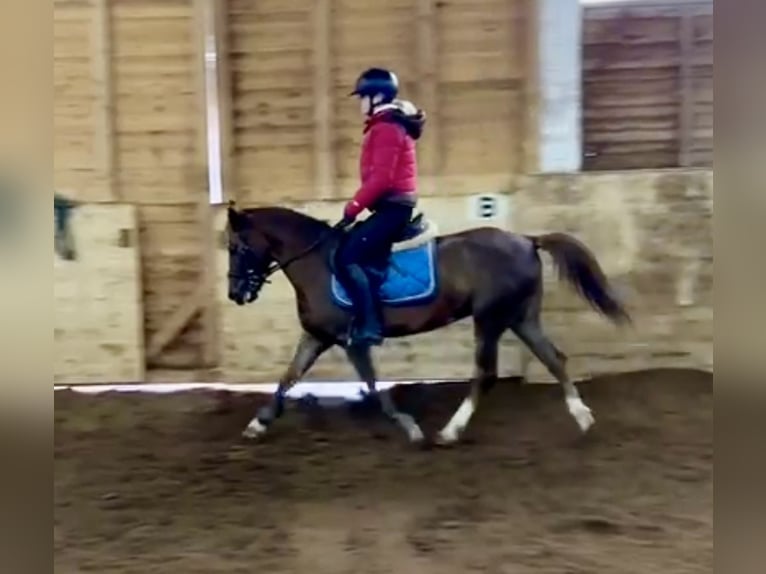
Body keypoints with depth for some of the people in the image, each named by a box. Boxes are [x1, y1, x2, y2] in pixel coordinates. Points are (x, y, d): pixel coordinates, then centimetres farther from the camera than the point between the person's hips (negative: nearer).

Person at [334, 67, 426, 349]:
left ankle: (369, 325, -17)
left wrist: (351, 209, -16)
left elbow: (380, 178, -21)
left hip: (392, 206, -11)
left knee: (346, 257, -16)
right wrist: (358, 207, 19)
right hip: (395, 204, 11)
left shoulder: (385, 127, -13)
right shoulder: (389, 125, 20)